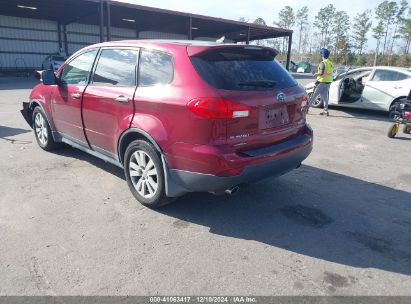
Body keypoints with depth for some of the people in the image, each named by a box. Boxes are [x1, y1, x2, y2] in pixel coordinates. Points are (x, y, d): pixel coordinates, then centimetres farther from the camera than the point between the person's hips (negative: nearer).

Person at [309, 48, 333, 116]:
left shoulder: (323, 63, -14)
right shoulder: (331, 63, 12)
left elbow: (321, 72, -24)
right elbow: (330, 73, 16)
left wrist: (316, 74, -7)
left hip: (321, 82, -7)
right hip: (328, 82, 7)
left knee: (313, 96, -1)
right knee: (325, 97, 8)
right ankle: (325, 110, 6)